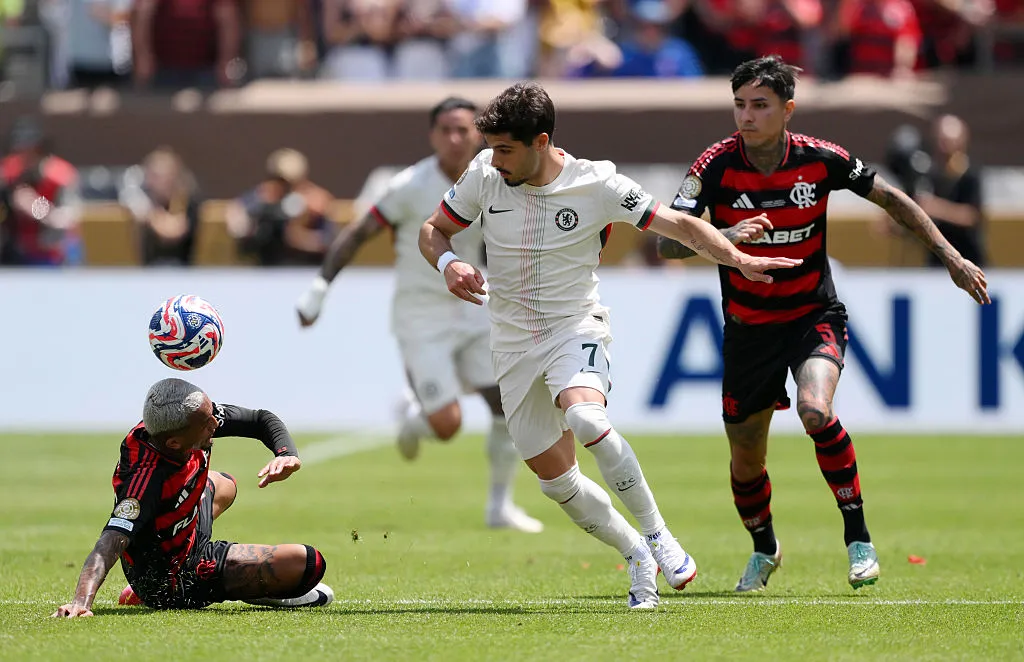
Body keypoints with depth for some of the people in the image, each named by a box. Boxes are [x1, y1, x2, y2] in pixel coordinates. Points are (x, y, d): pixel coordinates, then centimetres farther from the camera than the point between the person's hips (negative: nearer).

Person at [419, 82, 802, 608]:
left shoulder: (596, 184, -12)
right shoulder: (484, 176, -5)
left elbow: (680, 225, -9)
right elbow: (432, 230, 10)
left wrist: (738, 259, -24)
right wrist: (448, 263, -13)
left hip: (575, 327, -4)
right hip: (513, 344, 4)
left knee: (586, 419, -35)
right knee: (556, 480, 3)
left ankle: (657, 535, -19)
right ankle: (636, 557, 26)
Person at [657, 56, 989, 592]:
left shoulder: (820, 160, -13)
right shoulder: (717, 166, -15)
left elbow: (889, 198, 3)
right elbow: (667, 241, -22)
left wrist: (950, 256, 3)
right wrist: (721, 237, -42)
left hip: (815, 316, -2)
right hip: (748, 328, 2)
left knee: (815, 411, -30)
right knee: (746, 461, 8)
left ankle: (859, 539, -14)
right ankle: (764, 551, 40)